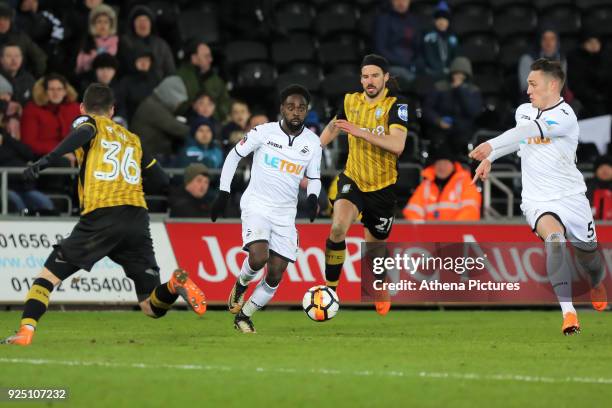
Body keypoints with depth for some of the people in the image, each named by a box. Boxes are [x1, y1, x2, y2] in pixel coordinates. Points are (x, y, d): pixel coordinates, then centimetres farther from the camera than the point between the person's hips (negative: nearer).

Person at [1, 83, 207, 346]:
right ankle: (175, 283, -24)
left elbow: (83, 133, -12)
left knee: (48, 275, 9)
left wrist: (47, 160, -23)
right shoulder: (133, 138, 26)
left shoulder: (88, 121, 13)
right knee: (153, 308, 6)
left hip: (100, 217, -4)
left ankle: (26, 331, -9)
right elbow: (161, 181, 24)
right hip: (138, 220, 4)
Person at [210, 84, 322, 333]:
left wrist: (313, 196, -11)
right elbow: (234, 156, 4)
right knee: (258, 258, -27)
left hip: (285, 215, 4)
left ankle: (244, 316, 20)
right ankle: (241, 284, 6)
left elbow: (314, 178, 12)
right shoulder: (264, 132, -8)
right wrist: (223, 194, 0)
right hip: (256, 206, -4)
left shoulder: (313, 143, 1)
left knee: (275, 276, 0)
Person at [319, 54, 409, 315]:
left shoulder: (395, 106, -13)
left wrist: (361, 132, -34)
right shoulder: (350, 101, 0)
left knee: (375, 244, 12)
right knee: (338, 227, -28)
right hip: (353, 179, 2)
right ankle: (330, 288, -20)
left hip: (383, 186, -2)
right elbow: (333, 126, 23)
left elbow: (398, 146, -28)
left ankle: (381, 291, 43)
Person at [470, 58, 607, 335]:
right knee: (554, 238, -29)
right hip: (538, 200, 2)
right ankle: (568, 311, -39)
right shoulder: (523, 111, 7)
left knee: (587, 253, 9)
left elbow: (531, 131, -32)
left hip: (571, 196, -2)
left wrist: (492, 146, -44)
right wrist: (489, 159, 22)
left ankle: (597, 283, 51)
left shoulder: (565, 116, -16)